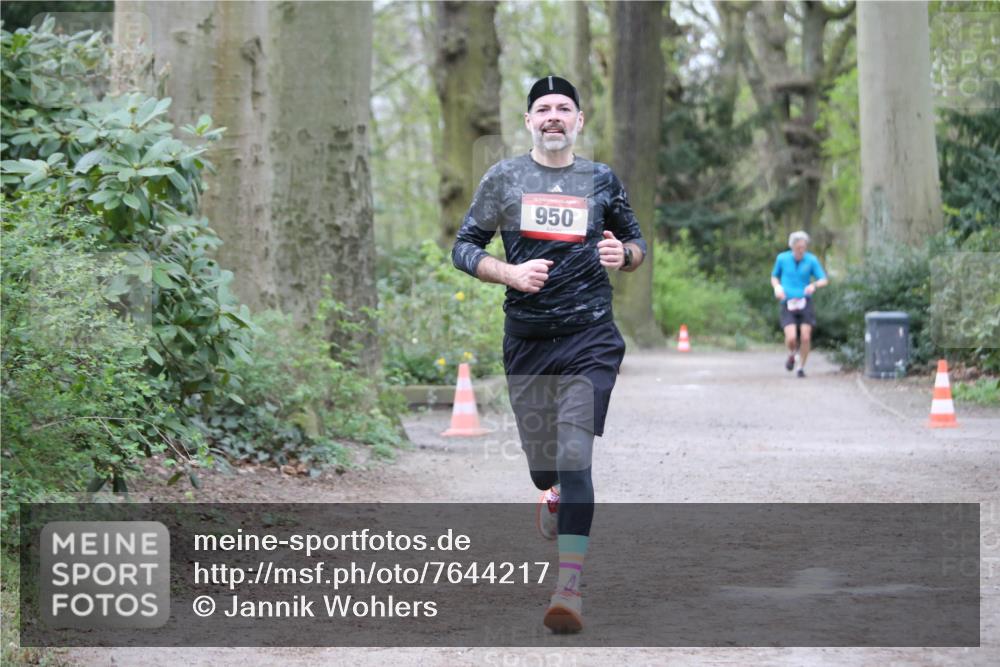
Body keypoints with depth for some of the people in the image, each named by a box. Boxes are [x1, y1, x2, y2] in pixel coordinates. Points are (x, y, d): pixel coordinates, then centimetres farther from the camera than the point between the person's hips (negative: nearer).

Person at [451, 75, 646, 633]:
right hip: (526, 339, 2)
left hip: (589, 338, -2)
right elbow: (465, 248, 7)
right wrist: (511, 273, -11)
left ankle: (570, 584, -18)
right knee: (542, 464, 9)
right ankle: (559, 493, 47)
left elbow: (637, 242, 18)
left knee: (575, 456, -15)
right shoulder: (504, 178, 6)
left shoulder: (602, 180, 8)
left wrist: (623, 255, -6)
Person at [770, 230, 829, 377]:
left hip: (805, 303, 0)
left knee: (805, 338, -7)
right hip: (788, 304, 0)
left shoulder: (812, 260, -3)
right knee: (791, 338, -16)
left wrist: (814, 285, -25)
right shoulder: (782, 258, -1)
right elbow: (774, 277, 14)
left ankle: (801, 368, 15)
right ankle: (791, 355, 19)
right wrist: (777, 287, -8)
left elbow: (824, 280, -3)